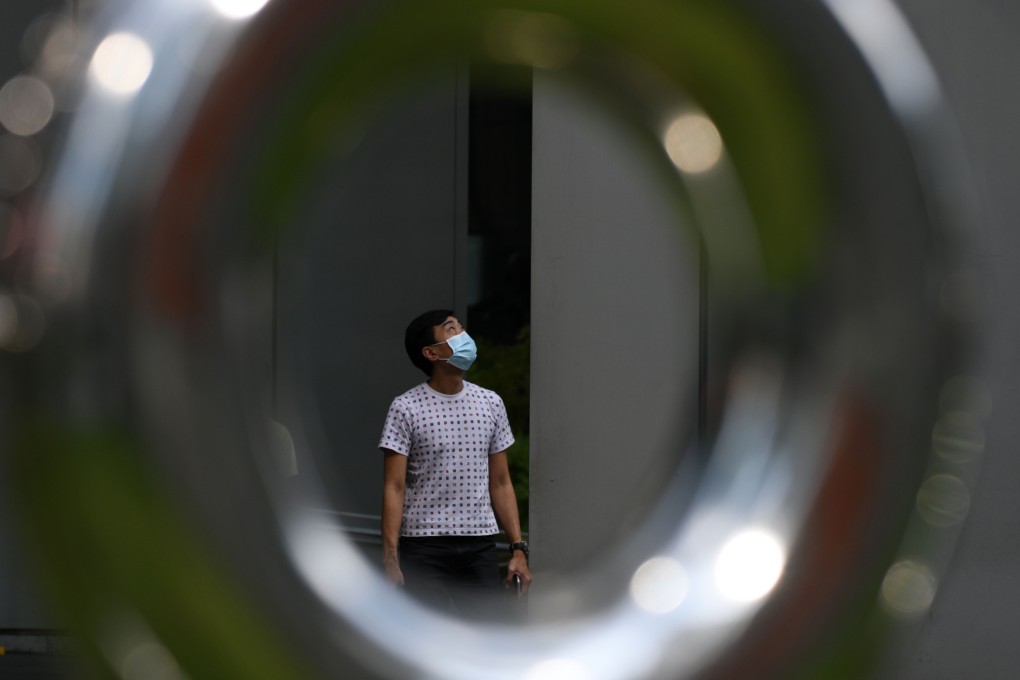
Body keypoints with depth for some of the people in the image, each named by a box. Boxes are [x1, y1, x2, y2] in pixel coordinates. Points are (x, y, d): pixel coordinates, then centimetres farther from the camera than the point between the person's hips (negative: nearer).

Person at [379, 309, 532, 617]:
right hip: (425, 546, -4)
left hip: (480, 546, 4)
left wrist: (518, 549, 5)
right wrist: (390, 559, -15)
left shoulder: (491, 404, 9)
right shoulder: (407, 408, -4)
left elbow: (500, 484, 12)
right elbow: (394, 488, -7)